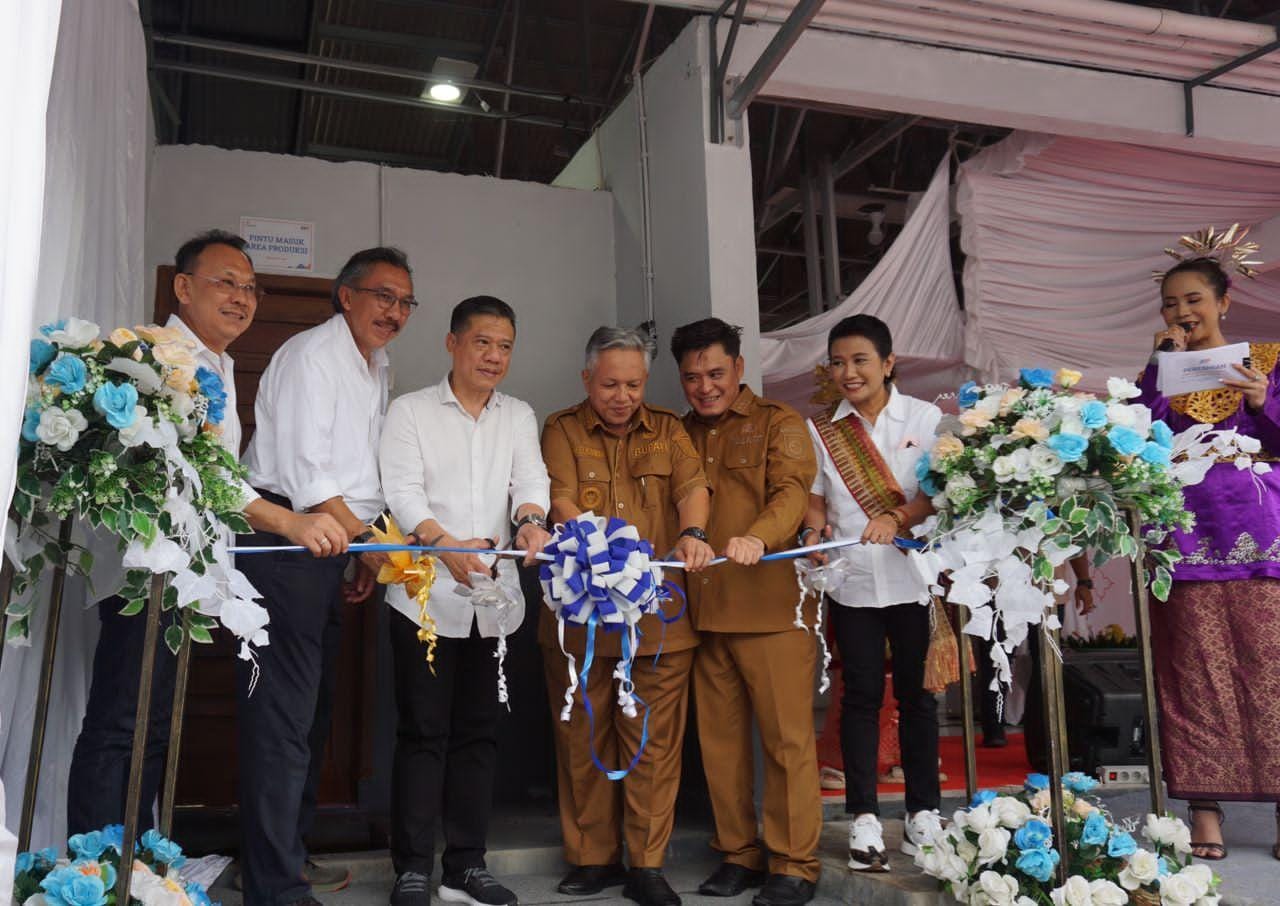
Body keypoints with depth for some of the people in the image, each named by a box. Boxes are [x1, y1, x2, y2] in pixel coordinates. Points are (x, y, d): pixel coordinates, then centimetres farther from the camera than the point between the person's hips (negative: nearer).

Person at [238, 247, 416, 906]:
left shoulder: (375, 366, 19)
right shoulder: (312, 354, -8)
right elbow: (305, 473, -16)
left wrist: (365, 553, 14)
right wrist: (366, 541, -12)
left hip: (331, 546, 9)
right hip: (285, 541, -9)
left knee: (314, 707, 14)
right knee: (285, 710, -9)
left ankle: (288, 849, 27)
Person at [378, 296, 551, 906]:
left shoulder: (519, 417, 16)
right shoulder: (411, 411, 5)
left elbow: (531, 480, 0)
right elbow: (403, 491, -8)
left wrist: (530, 519, -23)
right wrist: (445, 544, -25)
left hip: (494, 598, 4)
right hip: (426, 595, -3)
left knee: (478, 732, 9)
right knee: (422, 732, 0)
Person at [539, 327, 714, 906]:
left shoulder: (668, 430, 10)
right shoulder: (561, 430, 5)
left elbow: (693, 486, -5)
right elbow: (561, 502, -9)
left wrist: (692, 533, -27)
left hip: (659, 616, 1)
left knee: (655, 742, 2)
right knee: (583, 740, 7)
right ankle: (593, 859, 21)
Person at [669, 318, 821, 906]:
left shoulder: (778, 423, 3)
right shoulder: (679, 435, 17)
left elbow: (791, 492, -12)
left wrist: (757, 537, -32)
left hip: (771, 606, -4)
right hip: (703, 610, 5)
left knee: (787, 738, 0)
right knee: (720, 738, 10)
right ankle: (738, 853, 24)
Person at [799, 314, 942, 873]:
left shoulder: (924, 418, 1)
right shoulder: (820, 428, 6)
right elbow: (814, 496, 8)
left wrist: (896, 518, -24)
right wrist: (815, 532, -13)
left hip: (913, 579, -1)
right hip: (851, 582, 1)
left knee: (916, 694, 8)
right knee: (861, 695, 5)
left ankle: (923, 813, 20)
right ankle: (864, 818, 12)